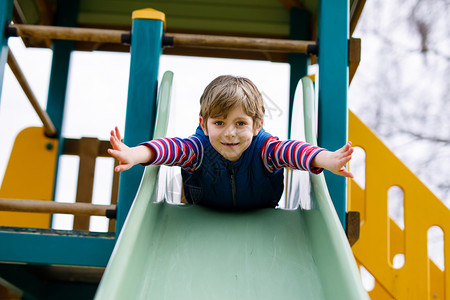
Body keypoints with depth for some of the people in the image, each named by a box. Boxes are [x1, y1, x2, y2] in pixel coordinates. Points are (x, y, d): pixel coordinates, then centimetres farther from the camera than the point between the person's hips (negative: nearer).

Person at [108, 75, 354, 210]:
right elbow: (174, 147, -48)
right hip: (205, 219, 1)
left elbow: (289, 150, -50)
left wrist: (327, 160, -72)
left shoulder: (262, 147, -32)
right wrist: (134, 155, -70)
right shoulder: (200, 148, -30)